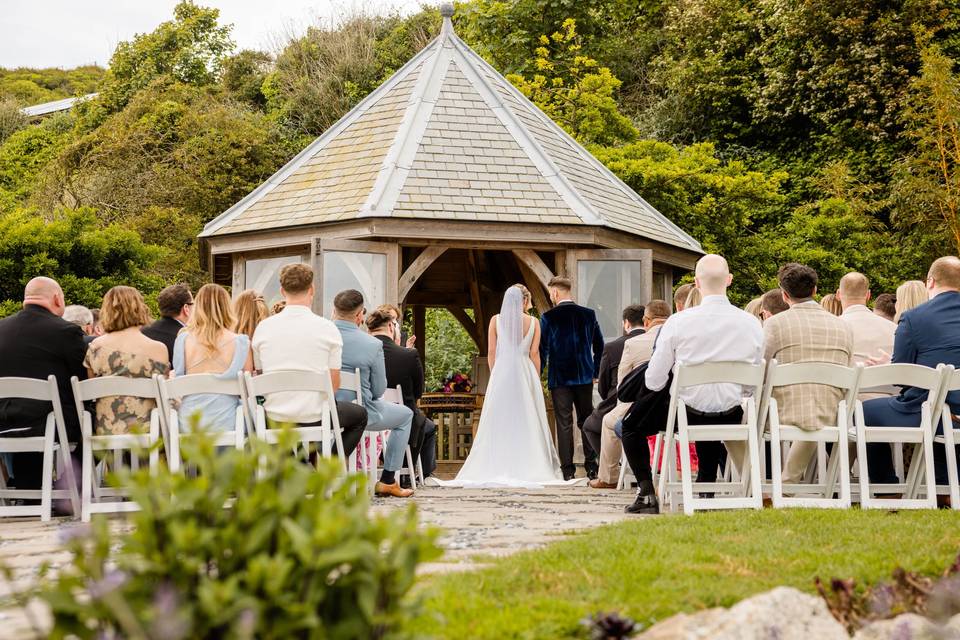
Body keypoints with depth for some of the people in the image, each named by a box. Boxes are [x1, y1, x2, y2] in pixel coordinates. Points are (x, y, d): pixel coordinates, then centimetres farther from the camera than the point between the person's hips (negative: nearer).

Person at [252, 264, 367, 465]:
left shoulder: (263, 327, 0)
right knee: (360, 414, 26)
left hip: (274, 419, 4)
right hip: (315, 418, -4)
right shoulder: (327, 328, -8)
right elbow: (334, 383, -5)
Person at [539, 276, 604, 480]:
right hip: (584, 377, 3)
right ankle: (591, 466, 7)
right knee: (586, 421, 10)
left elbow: (542, 349, -6)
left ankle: (567, 469, -4)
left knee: (563, 423, -1)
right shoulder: (588, 315, 4)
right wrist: (595, 372, 18)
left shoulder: (548, 317, -7)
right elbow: (599, 346, 9)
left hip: (559, 379, -3)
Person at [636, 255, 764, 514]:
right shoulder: (752, 323, -6)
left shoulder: (678, 322, -15)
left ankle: (647, 493, 12)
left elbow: (653, 381, -8)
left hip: (688, 413, -3)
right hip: (731, 416, 3)